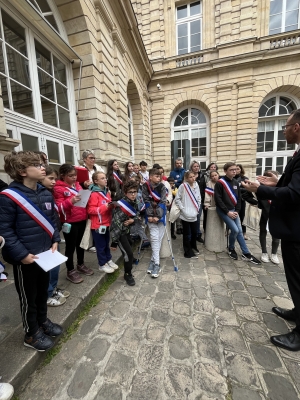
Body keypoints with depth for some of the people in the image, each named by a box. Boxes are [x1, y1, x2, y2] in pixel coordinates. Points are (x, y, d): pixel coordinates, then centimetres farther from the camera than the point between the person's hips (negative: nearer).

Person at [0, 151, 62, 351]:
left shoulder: (46, 194, 2)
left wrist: (55, 240, -1)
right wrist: (21, 254, -20)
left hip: (45, 254, 6)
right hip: (25, 258, -6)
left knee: (43, 291, 24)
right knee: (28, 296, 16)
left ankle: (42, 320, 48)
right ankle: (32, 334, 39)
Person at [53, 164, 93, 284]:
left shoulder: (77, 184, 9)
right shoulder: (58, 188, -11)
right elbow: (59, 207, -17)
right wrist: (70, 201, -32)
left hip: (82, 220, 7)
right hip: (69, 222, -7)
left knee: (80, 243, 20)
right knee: (70, 246, 8)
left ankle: (81, 265, 39)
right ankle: (70, 271, 27)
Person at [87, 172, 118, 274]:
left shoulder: (107, 192, 6)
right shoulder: (94, 194, -17)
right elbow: (90, 210, -21)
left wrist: (112, 205, -2)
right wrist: (104, 207, -28)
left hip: (106, 223, 8)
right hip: (98, 224, -7)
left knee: (107, 243, 20)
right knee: (100, 245, 7)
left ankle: (109, 260, 35)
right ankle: (102, 264, 23)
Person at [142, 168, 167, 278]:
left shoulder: (162, 186, -2)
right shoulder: (145, 186, -2)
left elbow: (162, 202, -9)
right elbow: (146, 201, -5)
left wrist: (157, 216, -17)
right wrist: (150, 215, -14)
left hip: (160, 215, 1)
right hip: (151, 215, -1)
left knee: (159, 238, 1)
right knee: (154, 237, -5)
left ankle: (153, 260, 16)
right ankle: (156, 263, 6)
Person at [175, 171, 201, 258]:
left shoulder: (196, 186, 7)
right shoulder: (183, 186, -10)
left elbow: (199, 198, 15)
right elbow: (177, 199, -9)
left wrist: (197, 208, 8)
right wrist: (182, 208, -12)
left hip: (194, 214, 6)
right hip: (185, 214, -5)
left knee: (194, 232, 17)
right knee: (187, 234, 4)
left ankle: (193, 247, 41)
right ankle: (188, 252, 20)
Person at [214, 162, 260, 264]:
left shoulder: (236, 182, 9)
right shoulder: (220, 183, -11)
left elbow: (239, 198, 12)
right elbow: (218, 199, -15)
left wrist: (237, 211, -1)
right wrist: (227, 212, -16)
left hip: (233, 210, 6)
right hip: (223, 210, -6)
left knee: (240, 231, 4)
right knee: (235, 230, -13)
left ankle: (246, 254, 15)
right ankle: (231, 249, 12)